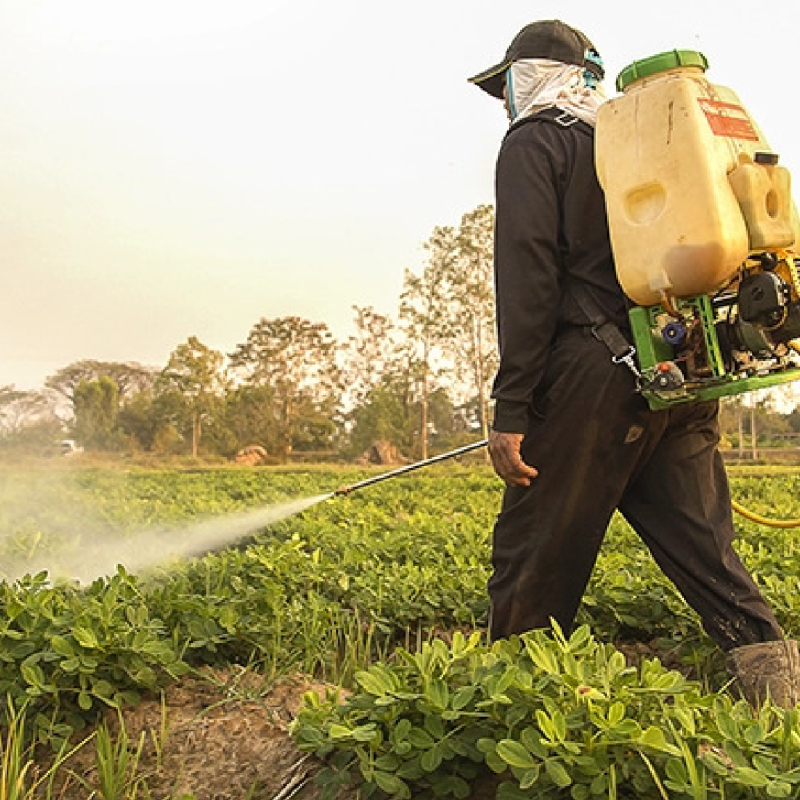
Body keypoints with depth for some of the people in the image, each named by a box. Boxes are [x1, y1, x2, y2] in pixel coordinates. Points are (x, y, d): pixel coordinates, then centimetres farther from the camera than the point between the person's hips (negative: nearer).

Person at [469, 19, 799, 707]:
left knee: (536, 553, 1)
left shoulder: (534, 142, 3)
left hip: (596, 374, -7)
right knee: (699, 540, 10)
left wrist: (511, 409, -13)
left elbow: (528, 277, -10)